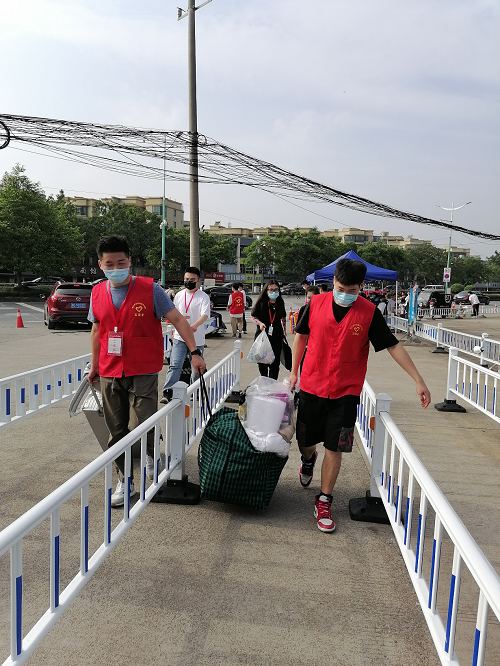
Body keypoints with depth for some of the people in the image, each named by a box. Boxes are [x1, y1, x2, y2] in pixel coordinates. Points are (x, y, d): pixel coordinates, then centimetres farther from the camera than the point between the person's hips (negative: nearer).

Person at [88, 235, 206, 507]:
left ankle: (151, 455, 23)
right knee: (116, 431, 9)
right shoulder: (97, 293, 6)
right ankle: (124, 481, 25)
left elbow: (177, 319, -6)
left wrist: (194, 352, -14)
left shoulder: (150, 289, -7)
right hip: (110, 373, 4)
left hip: (143, 372, -4)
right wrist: (94, 367, 22)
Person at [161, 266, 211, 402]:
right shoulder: (179, 295, 9)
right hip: (180, 337, 2)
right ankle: (167, 393, -18)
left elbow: (205, 315, -21)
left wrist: (195, 325, -38)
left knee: (197, 368, 10)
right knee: (175, 365, -12)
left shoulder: (203, 297, -6)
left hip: (197, 339, -2)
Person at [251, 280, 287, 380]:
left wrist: (284, 331, 19)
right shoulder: (261, 303, -7)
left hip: (277, 336, 2)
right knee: (262, 361, 8)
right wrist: (260, 323, -16)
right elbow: (253, 316, 2)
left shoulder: (280, 303, 3)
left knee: (275, 362, 2)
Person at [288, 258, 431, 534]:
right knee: (304, 441, 13)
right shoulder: (316, 303, -6)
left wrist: (419, 380, -8)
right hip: (311, 387, 2)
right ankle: (309, 459, 50)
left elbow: (393, 346, -6)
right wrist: (294, 372, 11)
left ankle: (324, 501, 17)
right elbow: (301, 336, 8)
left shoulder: (369, 313, -10)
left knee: (334, 448, -1)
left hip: (346, 392, -2)